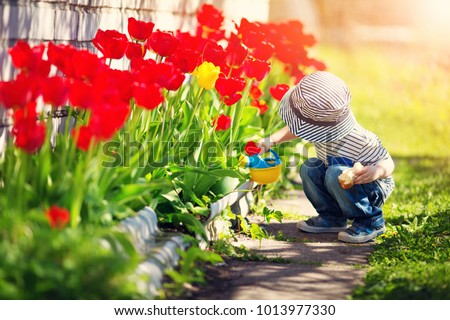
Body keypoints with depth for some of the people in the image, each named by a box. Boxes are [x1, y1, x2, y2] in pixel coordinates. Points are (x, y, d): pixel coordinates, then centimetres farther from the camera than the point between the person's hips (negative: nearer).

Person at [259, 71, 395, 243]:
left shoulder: (360, 141, -36)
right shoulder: (321, 125, -14)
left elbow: (388, 164, -28)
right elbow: (296, 131, 9)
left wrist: (377, 171, -51)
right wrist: (272, 140, 1)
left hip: (374, 189, -8)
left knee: (336, 174, -33)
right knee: (308, 168, -6)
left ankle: (370, 222, -17)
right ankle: (332, 217, 5)